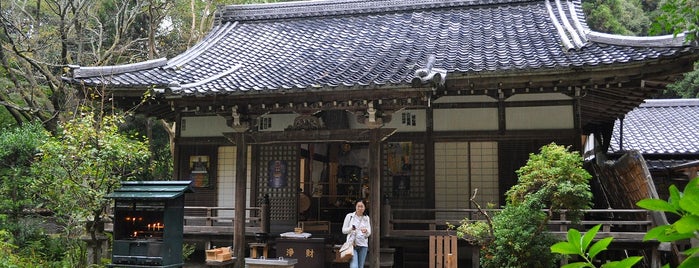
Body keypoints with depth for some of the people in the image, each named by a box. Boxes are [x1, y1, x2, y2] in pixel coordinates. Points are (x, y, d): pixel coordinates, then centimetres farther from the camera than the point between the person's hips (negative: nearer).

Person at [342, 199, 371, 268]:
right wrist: (351, 228, -16)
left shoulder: (366, 218, 11)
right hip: (352, 244, -3)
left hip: (363, 245, 3)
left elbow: (369, 233, 6)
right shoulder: (349, 216, 4)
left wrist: (366, 231, -18)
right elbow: (343, 230, 4)